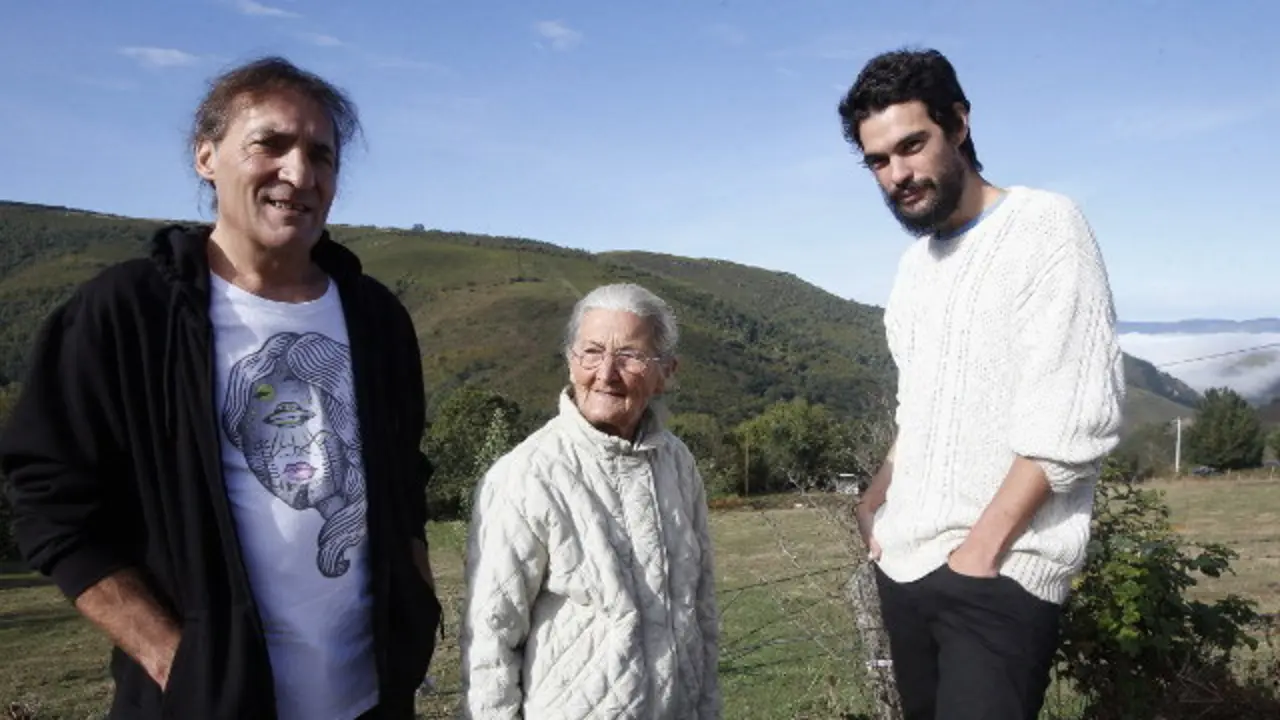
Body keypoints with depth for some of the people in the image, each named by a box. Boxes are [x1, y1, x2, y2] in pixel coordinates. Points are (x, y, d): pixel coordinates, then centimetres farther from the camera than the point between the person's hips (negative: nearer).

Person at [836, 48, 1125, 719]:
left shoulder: (1045, 225, -8)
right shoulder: (914, 263, 14)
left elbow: (1074, 423, -16)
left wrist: (981, 548, -15)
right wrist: (876, 501, 9)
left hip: (999, 573, -7)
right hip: (904, 561, 7)